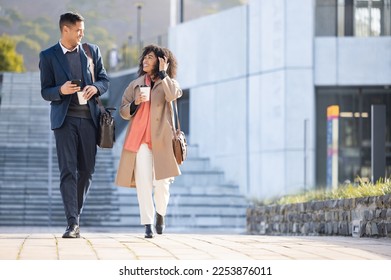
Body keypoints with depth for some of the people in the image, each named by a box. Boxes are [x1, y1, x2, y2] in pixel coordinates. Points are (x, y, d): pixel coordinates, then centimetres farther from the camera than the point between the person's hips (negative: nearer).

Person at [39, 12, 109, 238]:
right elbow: (45, 92, 3)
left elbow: (105, 80, 16)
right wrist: (61, 90, -19)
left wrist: (95, 87, -7)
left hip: (89, 117, 3)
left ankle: (76, 215, 21)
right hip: (65, 119, -3)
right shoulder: (48, 56, 4)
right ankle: (73, 223, -14)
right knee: (68, 170, -10)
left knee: (87, 170, 6)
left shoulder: (92, 51, 12)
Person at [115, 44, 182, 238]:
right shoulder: (136, 84, 16)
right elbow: (123, 111, 15)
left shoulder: (168, 83, 9)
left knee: (162, 181, 0)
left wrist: (162, 73, -9)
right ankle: (147, 224, -10)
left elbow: (173, 94, -16)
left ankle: (160, 215, 27)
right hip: (140, 138, 1)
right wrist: (135, 103, -5)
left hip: (161, 139, -1)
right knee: (143, 181, -11)